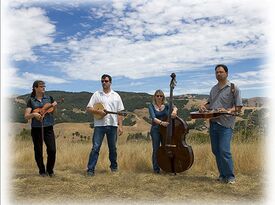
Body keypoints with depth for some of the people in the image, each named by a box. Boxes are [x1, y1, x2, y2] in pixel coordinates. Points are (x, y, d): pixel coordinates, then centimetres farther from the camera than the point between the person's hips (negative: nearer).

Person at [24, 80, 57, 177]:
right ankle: (42, 171, 23)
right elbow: (26, 116, -4)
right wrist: (34, 114, -24)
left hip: (48, 127, 1)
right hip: (36, 128, -1)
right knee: (38, 151, 6)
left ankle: (50, 170, 15)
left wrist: (54, 107, -7)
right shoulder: (31, 101, 1)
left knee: (52, 150, -5)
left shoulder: (49, 98, 7)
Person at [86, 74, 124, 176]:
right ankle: (90, 169, 0)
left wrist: (120, 126, 0)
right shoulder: (96, 94, 6)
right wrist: (98, 111, -16)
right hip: (99, 125, -2)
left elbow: (120, 112, 7)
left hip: (112, 125, 2)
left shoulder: (116, 96, 9)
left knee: (112, 148, 12)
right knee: (95, 147, -5)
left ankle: (114, 166, 29)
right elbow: (88, 109, 2)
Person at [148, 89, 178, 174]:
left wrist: (174, 111, -37)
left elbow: (175, 107, -13)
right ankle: (156, 168, 12)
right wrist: (161, 122, -34)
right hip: (155, 130, -2)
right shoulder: (151, 106, -1)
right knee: (156, 149, -1)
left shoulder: (166, 105, 6)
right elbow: (153, 118, -15)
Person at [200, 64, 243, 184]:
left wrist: (228, 110, -21)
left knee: (224, 151, -12)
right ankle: (222, 175, 22)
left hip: (225, 124, -6)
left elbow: (238, 107, -4)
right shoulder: (214, 89, 17)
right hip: (213, 123, 6)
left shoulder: (233, 88, -1)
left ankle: (230, 177, 4)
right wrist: (204, 107, 4)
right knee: (216, 151, 9)